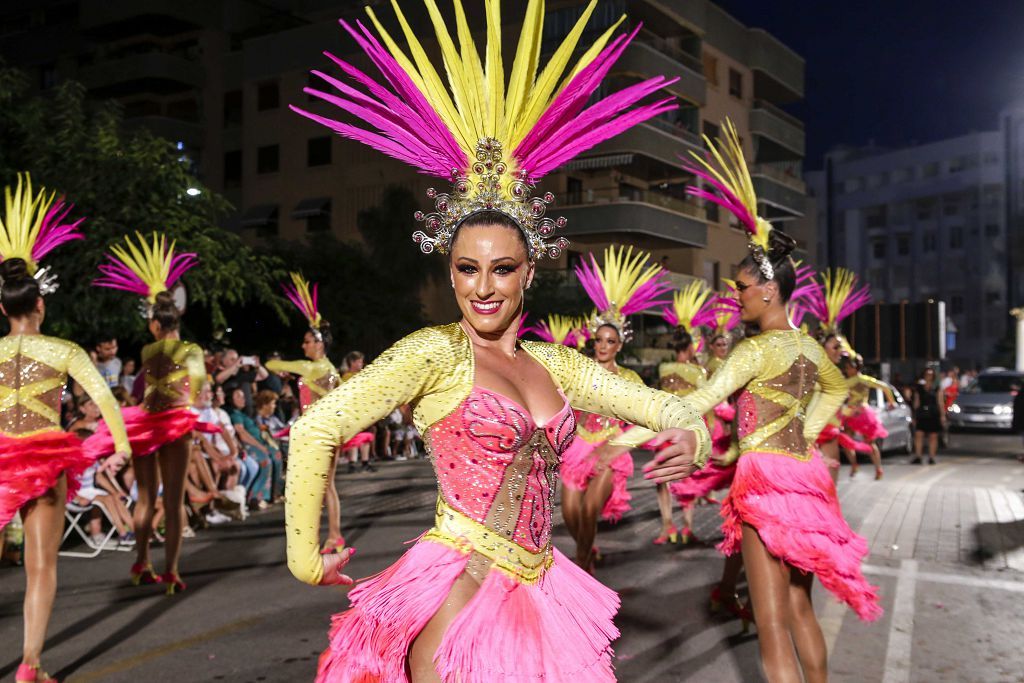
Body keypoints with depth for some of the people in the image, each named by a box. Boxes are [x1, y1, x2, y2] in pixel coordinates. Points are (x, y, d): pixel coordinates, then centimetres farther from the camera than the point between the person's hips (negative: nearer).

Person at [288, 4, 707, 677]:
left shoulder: (554, 363, 8)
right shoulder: (434, 351, -10)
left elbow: (654, 402, 11)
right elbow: (317, 430, -16)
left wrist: (689, 433, -13)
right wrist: (307, 560, -11)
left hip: (537, 591, 6)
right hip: (456, 591, -5)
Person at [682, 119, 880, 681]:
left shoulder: (758, 347, -14)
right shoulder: (812, 346, 11)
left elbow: (703, 401, -21)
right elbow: (837, 390, 31)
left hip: (767, 477, -8)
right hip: (803, 472, 8)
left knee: (772, 624, -5)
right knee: (799, 609, 19)